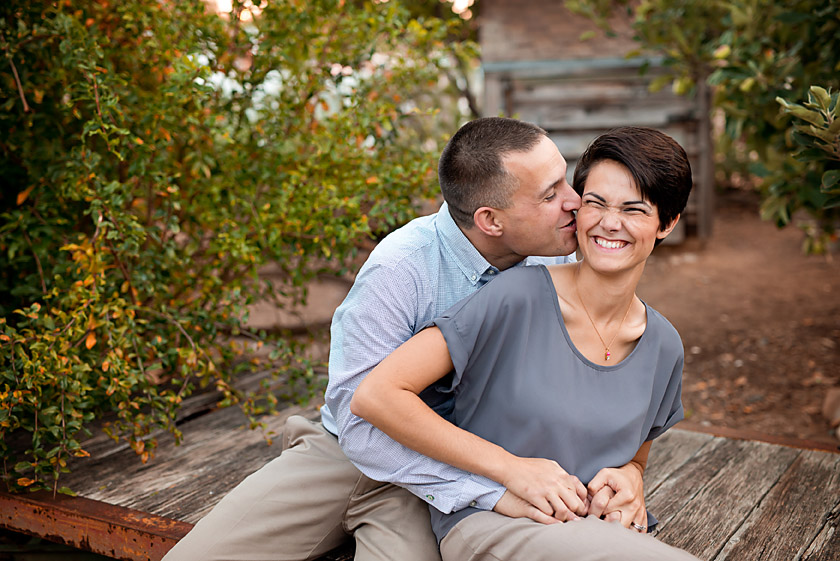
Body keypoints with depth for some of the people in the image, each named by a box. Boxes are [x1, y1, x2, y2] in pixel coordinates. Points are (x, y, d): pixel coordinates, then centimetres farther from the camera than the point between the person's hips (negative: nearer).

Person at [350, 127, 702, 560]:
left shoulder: (663, 347, 6)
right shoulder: (519, 298, -13)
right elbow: (375, 395, -18)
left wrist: (629, 478, -3)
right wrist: (512, 468, -16)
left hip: (597, 525, 6)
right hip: (485, 521, -5)